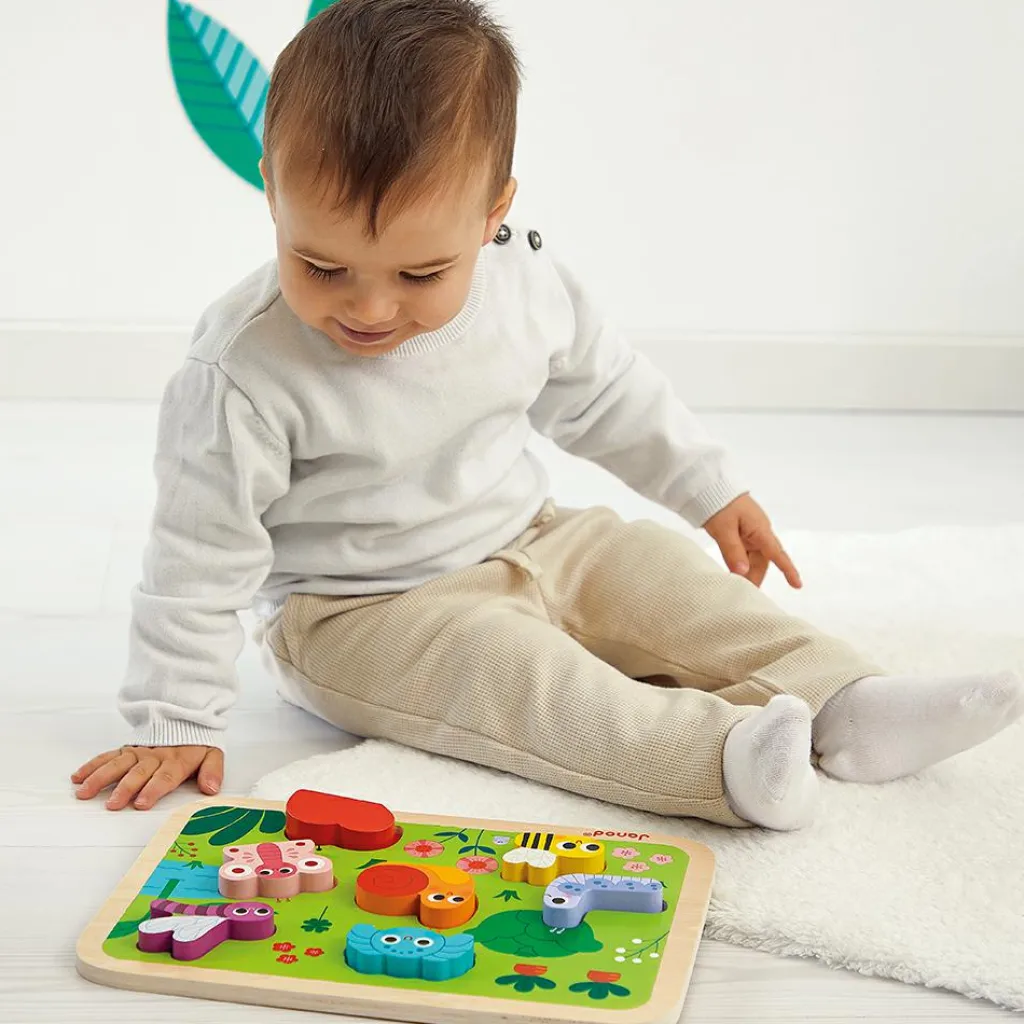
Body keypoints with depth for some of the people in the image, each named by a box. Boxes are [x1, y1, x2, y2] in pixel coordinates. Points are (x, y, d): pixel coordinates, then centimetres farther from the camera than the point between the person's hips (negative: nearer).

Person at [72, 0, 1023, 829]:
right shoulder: (242, 372, -25)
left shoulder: (525, 282, -10)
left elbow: (605, 391, 9)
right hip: (358, 613, -6)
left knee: (656, 568, -6)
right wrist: (176, 721, -16)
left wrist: (711, 491, 16)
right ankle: (719, 752, -40)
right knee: (506, 664, -29)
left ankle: (844, 703, -10)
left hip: (529, 544, 6)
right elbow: (198, 552, -18)